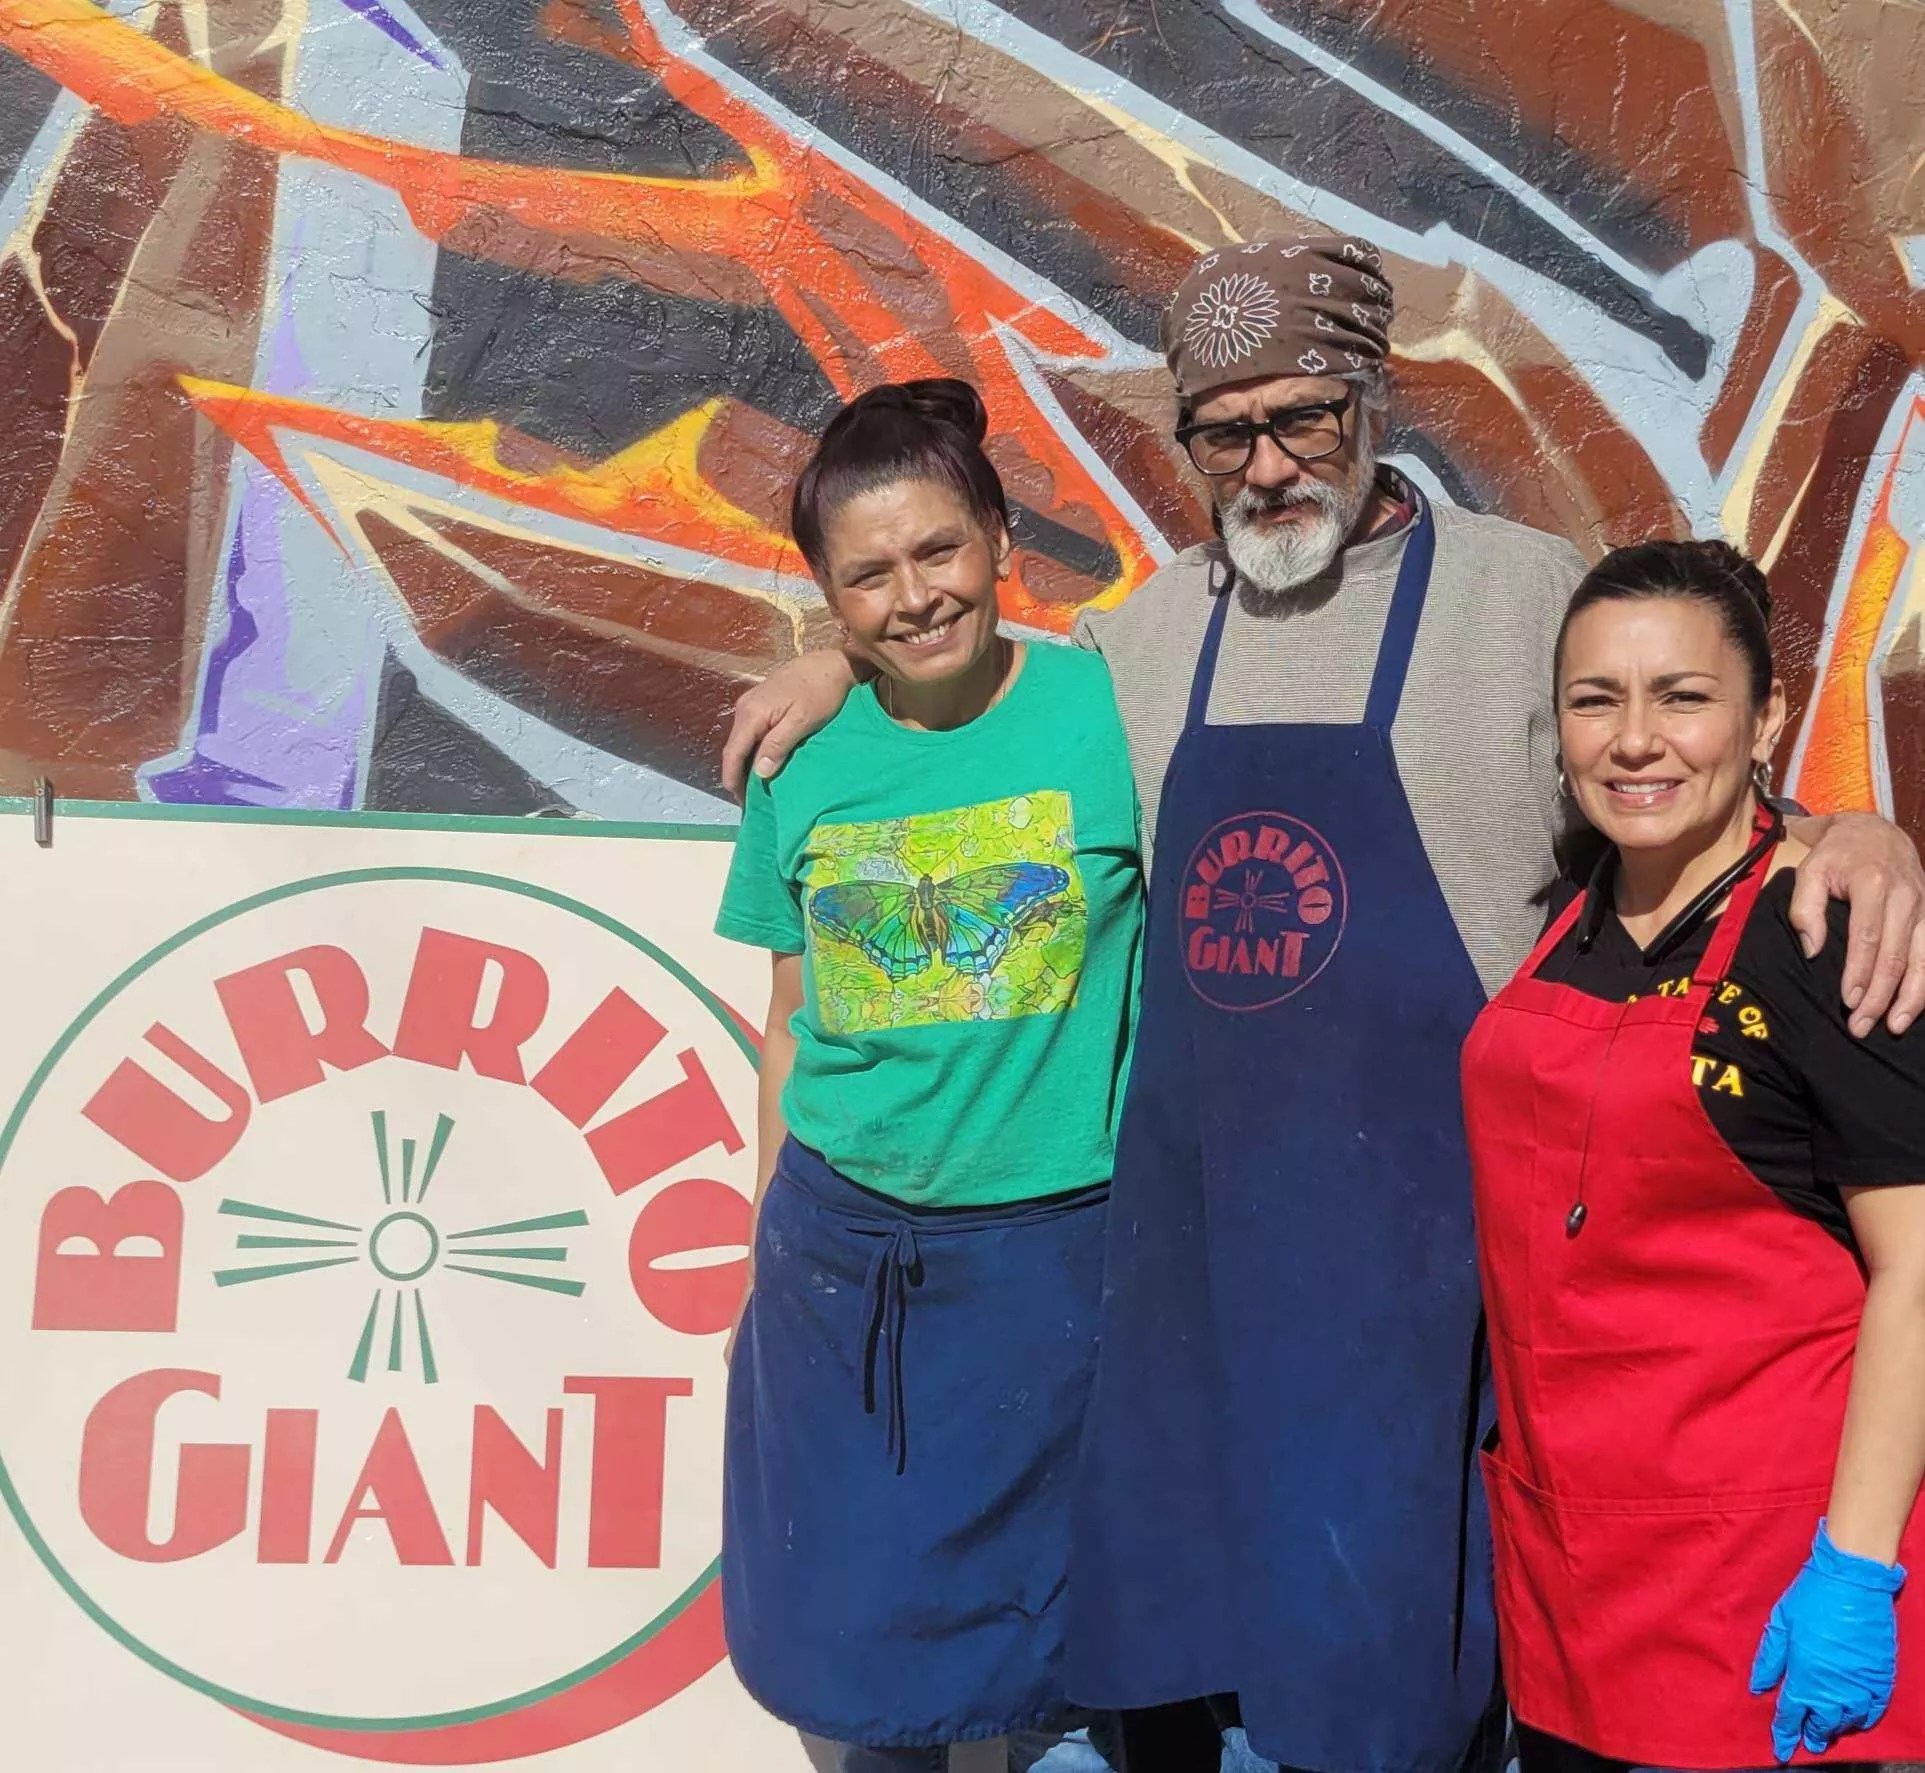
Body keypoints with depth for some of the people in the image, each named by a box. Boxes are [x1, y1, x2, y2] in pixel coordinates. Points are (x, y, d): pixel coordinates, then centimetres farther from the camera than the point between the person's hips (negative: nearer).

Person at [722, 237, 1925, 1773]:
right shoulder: (1157, 633, 11)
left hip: (1418, 1234, -4)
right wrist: (847, 665, 12)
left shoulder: (1527, 592, -2)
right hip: (1189, 1212, 5)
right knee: (1156, 1642, 15)